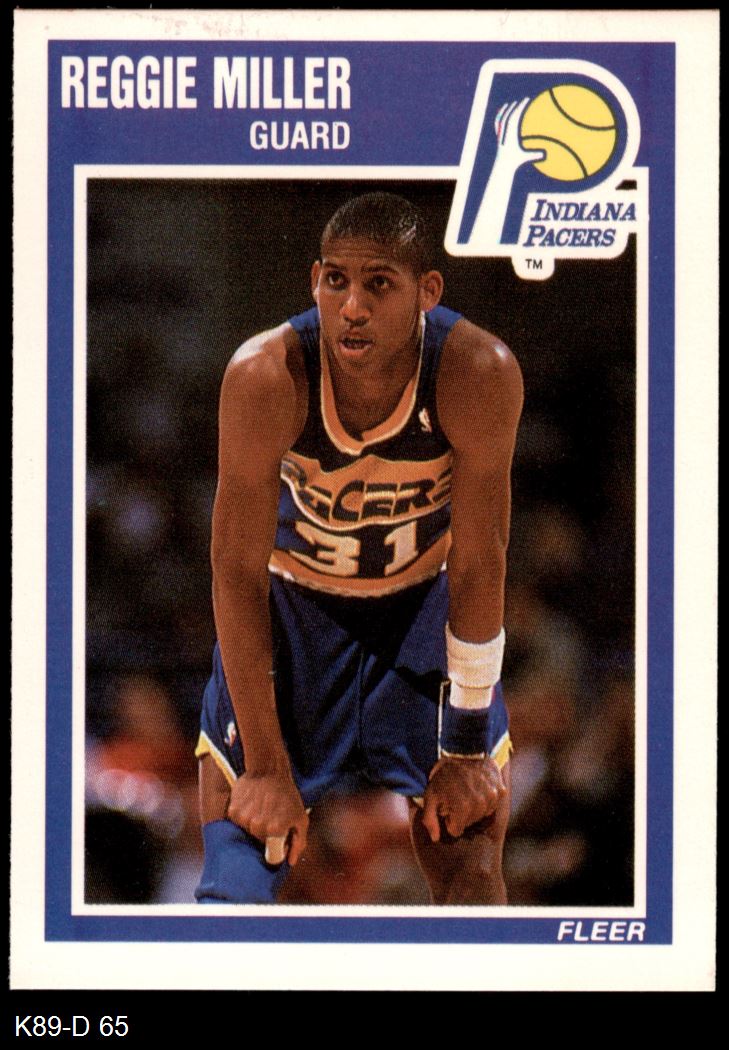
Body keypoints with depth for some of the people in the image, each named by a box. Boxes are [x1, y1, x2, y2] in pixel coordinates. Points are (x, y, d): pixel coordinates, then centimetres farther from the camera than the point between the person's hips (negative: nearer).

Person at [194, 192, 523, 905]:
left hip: (426, 605, 1)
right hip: (291, 604, 0)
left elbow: (478, 567, -20)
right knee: (235, 877, -5)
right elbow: (238, 574, -23)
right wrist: (265, 765, -22)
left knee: (473, 882, -6)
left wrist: (468, 751, -15)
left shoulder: (480, 373, -29)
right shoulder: (265, 377, -31)